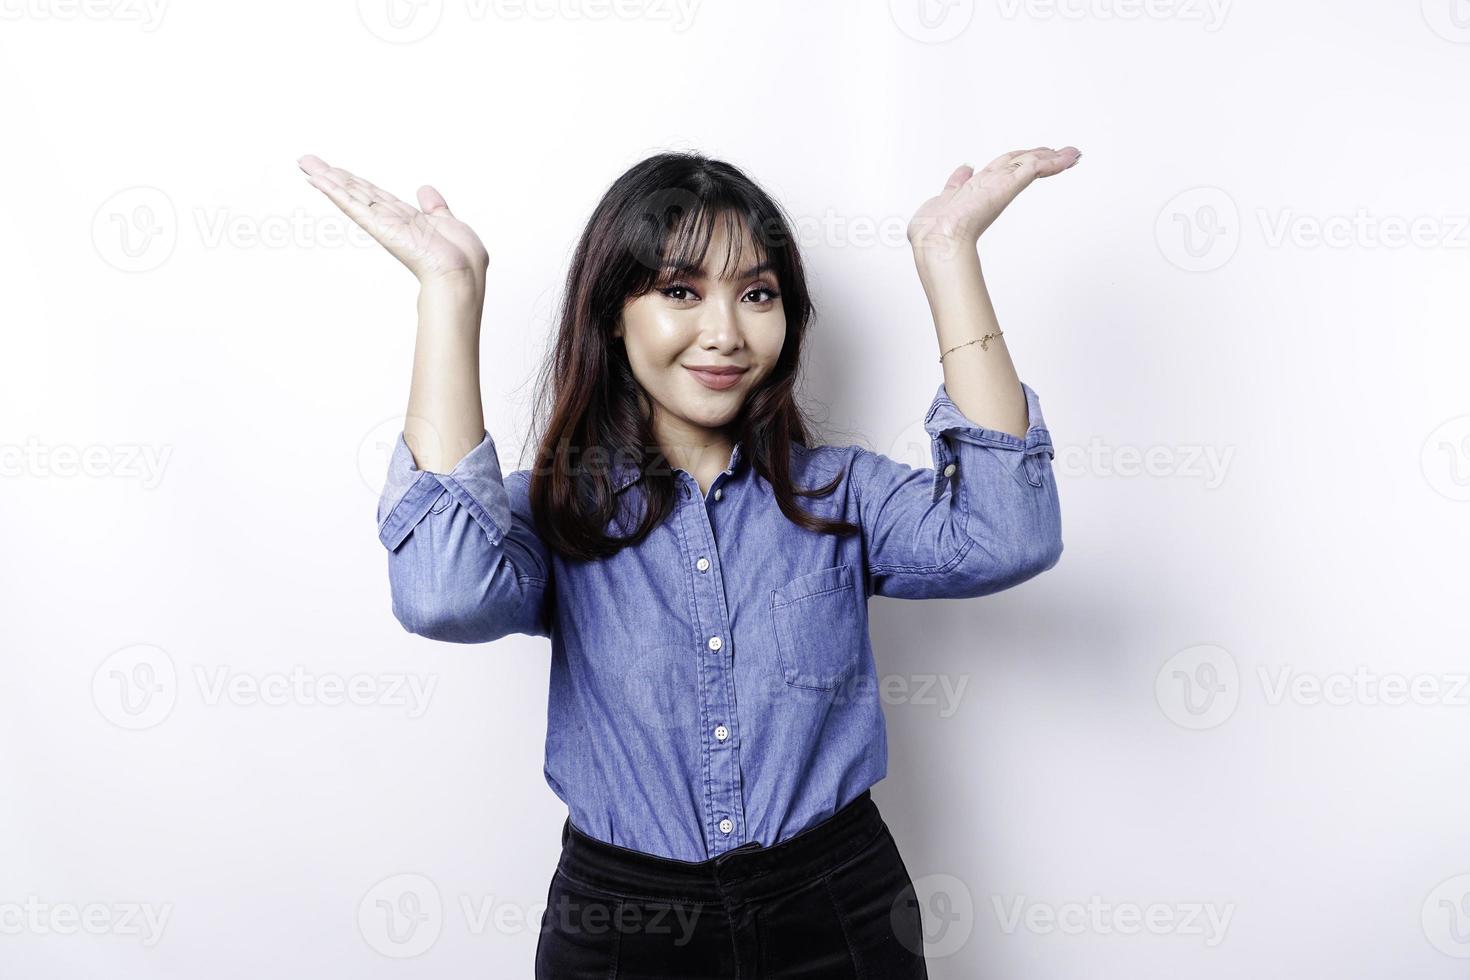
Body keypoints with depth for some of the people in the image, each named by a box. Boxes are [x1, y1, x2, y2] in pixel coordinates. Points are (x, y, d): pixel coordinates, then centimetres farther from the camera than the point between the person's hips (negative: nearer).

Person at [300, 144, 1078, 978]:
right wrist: (450, 287, -24)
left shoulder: (838, 493, -3)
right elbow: (448, 596, -29)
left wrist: (948, 251, -21)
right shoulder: (557, 512, -6)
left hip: (841, 911, 1)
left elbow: (1006, 540, -22)